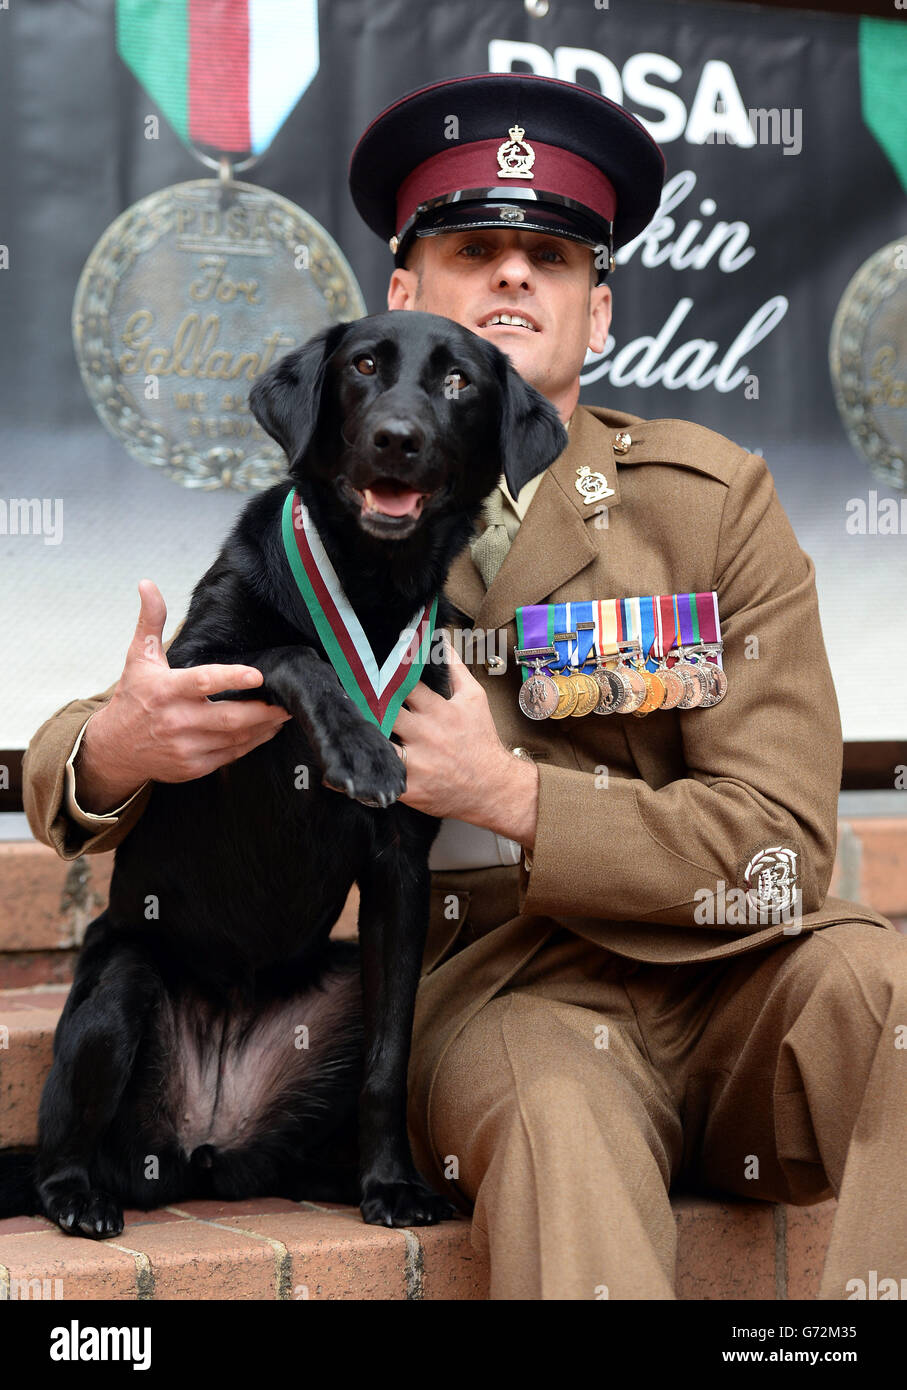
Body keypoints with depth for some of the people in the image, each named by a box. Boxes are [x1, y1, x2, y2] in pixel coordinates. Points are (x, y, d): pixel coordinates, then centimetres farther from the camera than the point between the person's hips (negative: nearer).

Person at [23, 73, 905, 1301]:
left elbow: (781, 849, -4)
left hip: (725, 971, 3)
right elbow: (64, 774, 9)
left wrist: (513, 793, -19)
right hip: (494, 989, -2)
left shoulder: (711, 496, 4)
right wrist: (117, 750, -18)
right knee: (557, 1106, -36)